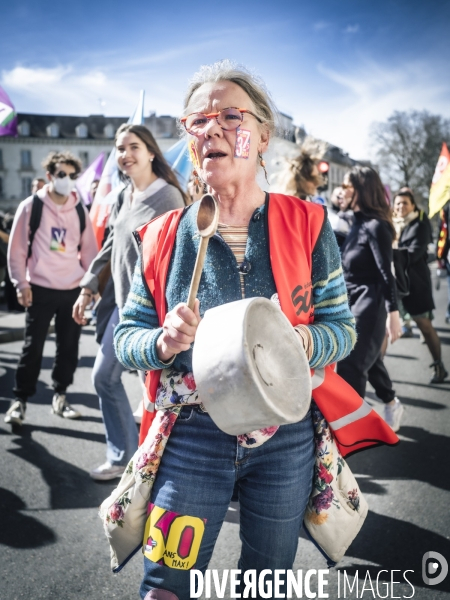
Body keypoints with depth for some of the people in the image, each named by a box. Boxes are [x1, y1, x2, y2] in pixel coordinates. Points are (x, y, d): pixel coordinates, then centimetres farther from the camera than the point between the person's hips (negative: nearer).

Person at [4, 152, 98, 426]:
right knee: (33, 347, 1)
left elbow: (88, 249, 13)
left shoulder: (80, 210, 8)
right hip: (40, 289, -3)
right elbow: (17, 248, -1)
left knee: (69, 347, 8)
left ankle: (60, 397, 23)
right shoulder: (31, 206, -2)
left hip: (73, 290, 4)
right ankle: (20, 401, 13)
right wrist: (21, 283, -7)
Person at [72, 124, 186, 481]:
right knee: (104, 376, 13)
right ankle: (123, 456, 28)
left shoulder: (168, 196, -14)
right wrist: (88, 287, 17)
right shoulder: (124, 195, 10)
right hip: (125, 303, 9)